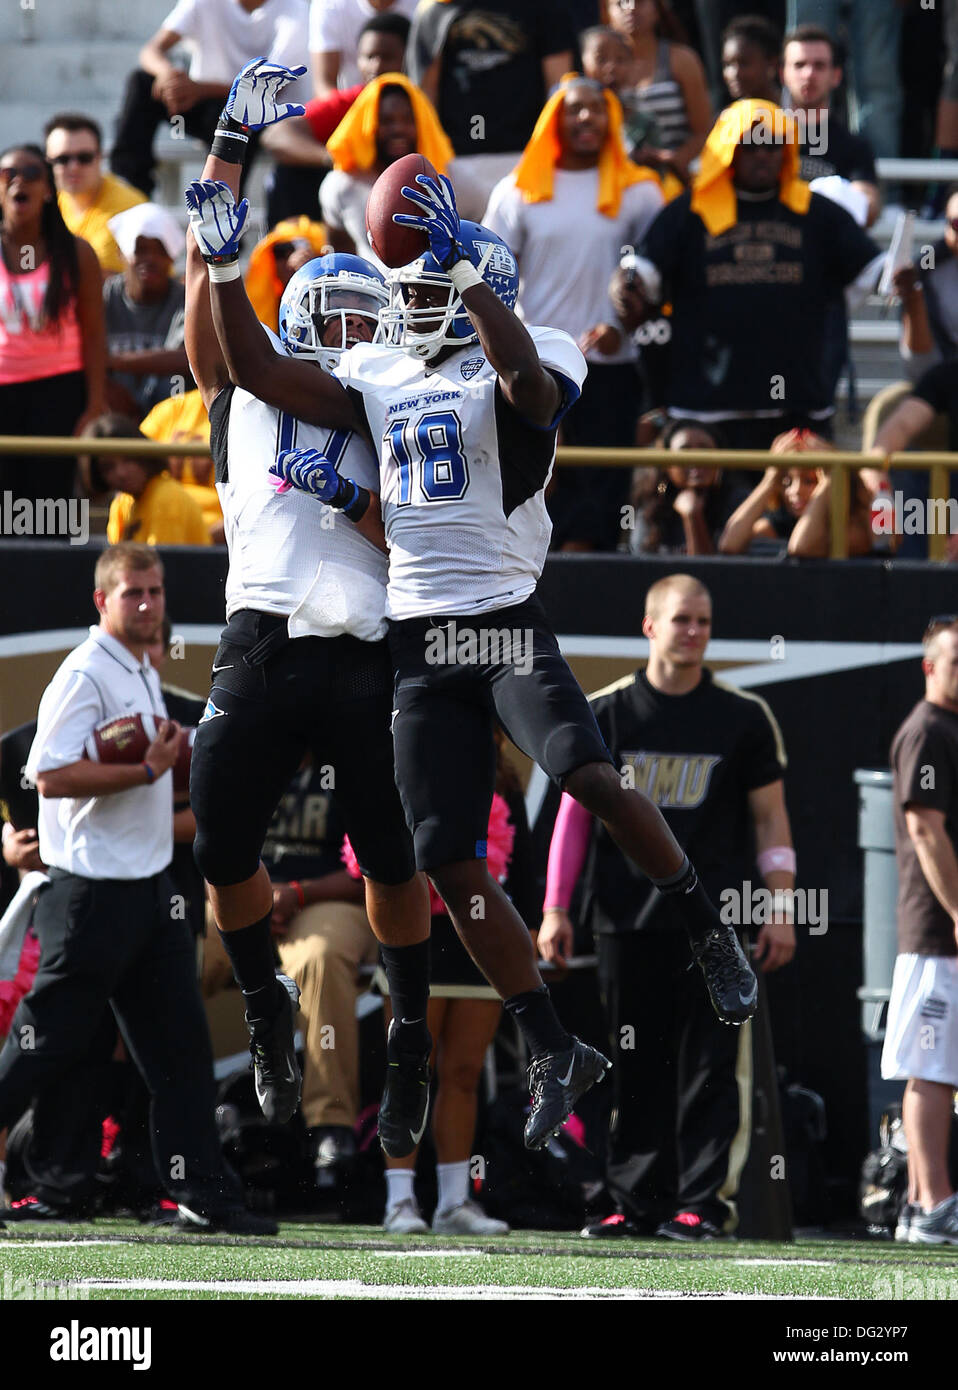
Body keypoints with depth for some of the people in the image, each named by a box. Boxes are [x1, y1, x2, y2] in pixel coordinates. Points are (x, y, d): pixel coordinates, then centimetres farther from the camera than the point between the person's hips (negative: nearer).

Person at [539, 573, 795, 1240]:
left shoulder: (743, 716, 6)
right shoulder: (606, 713, 8)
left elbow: (770, 816, 8)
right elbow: (575, 811, 10)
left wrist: (782, 908, 0)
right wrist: (556, 908, 3)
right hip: (627, 920, 1)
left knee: (710, 1065, -6)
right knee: (635, 1068, 3)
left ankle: (704, 1201, -4)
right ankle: (638, 1202, 8)